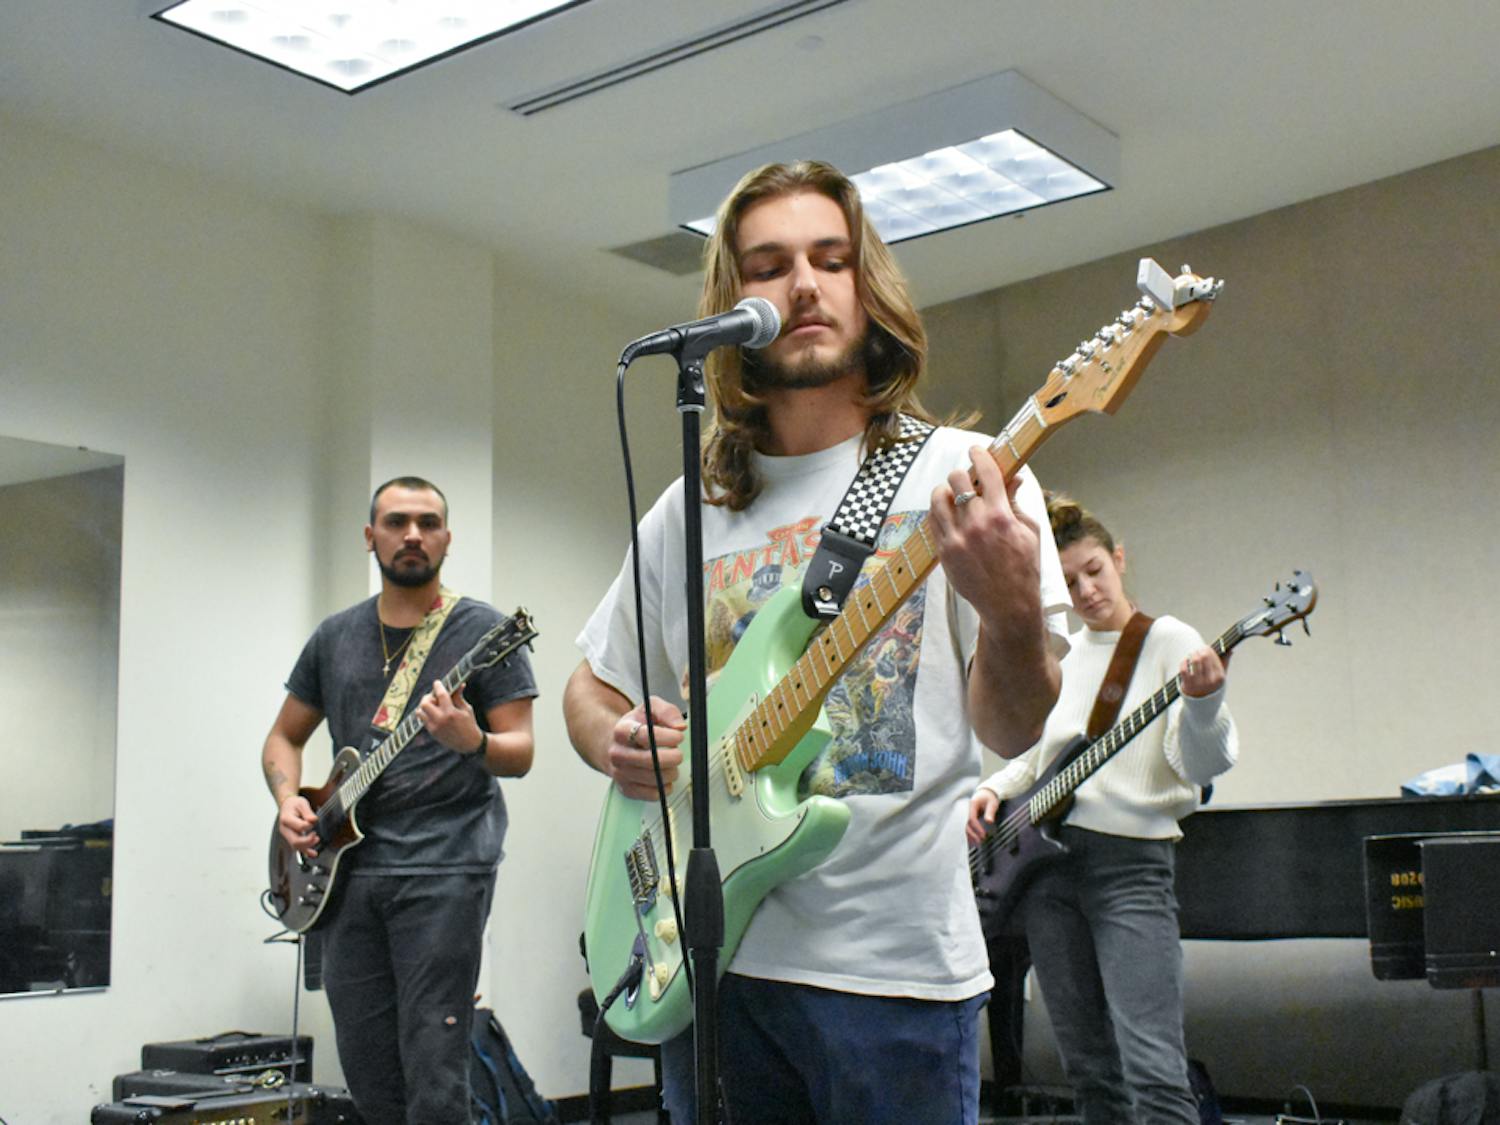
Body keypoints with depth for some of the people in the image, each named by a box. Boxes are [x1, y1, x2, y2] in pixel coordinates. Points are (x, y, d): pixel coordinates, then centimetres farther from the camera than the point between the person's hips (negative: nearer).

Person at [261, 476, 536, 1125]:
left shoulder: (482, 631, -1)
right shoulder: (335, 637, 14)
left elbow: (520, 753, -5)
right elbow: (283, 738, 22)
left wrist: (473, 742, -27)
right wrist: (288, 801, 2)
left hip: (444, 867, -5)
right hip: (347, 868, 5)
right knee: (365, 1069, 10)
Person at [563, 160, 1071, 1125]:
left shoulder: (960, 477, -4)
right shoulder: (688, 512, 8)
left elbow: (1013, 730, -11)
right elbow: (591, 689, 18)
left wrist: (1013, 616, -33)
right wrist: (619, 743, -4)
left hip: (892, 964, -3)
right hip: (712, 956, 4)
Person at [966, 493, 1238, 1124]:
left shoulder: (1169, 642, -3)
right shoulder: (1058, 656, 14)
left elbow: (1202, 764, -12)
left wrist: (1203, 703, -31)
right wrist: (995, 788, 7)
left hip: (1131, 860, -6)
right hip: (1045, 860, 6)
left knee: (1152, 1071, -16)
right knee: (1090, 1070, 10)